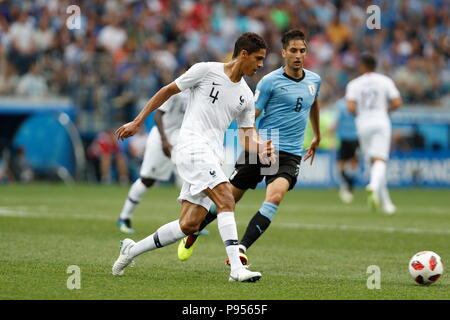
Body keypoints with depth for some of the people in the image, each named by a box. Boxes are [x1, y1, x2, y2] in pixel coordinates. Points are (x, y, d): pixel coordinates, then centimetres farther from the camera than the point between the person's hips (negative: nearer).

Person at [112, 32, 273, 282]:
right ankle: (237, 269, -29)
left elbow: (248, 135, 17)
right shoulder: (206, 71, -2)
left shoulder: (246, 96, 15)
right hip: (192, 146, -7)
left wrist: (261, 148, -7)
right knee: (226, 200, -23)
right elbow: (168, 91, 7)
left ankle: (132, 250, 19)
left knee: (189, 226, 1)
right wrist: (138, 121, 9)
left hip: (213, 157, 7)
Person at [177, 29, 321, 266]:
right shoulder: (270, 81, -6)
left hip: (290, 155, 3)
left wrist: (317, 136, 42)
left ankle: (241, 248, -25)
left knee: (275, 196, -26)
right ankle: (191, 235, 31)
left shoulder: (314, 80, 10)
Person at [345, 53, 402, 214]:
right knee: (380, 161, -9)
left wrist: (358, 113, 12)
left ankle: (386, 202, 10)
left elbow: (351, 107, -9)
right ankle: (374, 186, -40)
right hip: (381, 122, -1)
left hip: (363, 124, 1)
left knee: (373, 162, 10)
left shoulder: (354, 84, 3)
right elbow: (397, 103, -4)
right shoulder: (385, 81, 3)